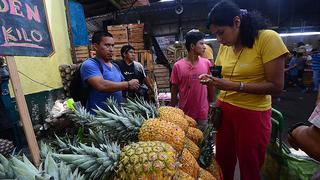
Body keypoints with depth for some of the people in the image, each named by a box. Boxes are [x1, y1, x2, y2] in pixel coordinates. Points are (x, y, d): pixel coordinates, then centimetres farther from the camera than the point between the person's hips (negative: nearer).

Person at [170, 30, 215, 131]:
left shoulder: (206, 63, -3)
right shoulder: (178, 66, -9)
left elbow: (210, 85, 6)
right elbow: (174, 90, -2)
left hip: (203, 114, 2)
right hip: (184, 113, -1)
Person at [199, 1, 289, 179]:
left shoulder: (268, 38, -12)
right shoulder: (224, 46, 6)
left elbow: (276, 86, -15)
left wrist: (235, 86, -24)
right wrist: (210, 80, -5)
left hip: (252, 114, -5)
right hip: (224, 110, 5)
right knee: (223, 164, 17)